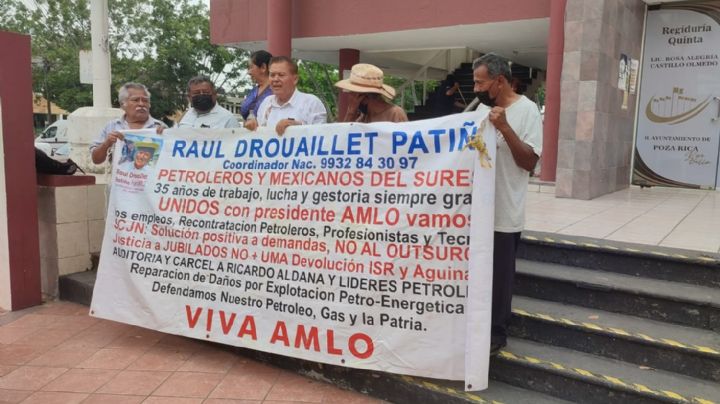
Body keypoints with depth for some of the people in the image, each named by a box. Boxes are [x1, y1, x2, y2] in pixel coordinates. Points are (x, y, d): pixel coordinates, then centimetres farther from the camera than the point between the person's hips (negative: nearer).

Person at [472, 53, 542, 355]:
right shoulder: (483, 107, 11)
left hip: (504, 212, -7)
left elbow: (529, 161, -15)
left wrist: (505, 128, -24)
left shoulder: (526, 110, -9)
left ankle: (496, 334, 19)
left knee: (498, 277, 3)